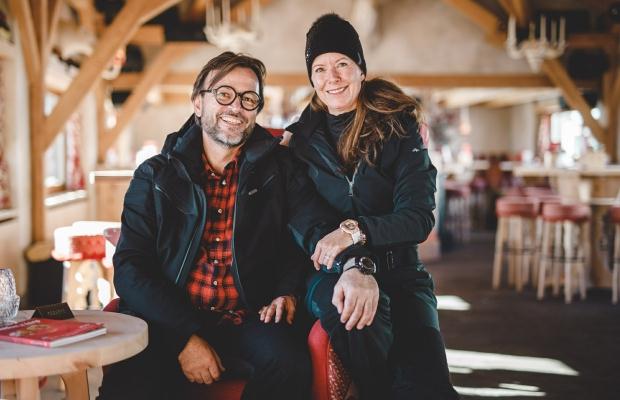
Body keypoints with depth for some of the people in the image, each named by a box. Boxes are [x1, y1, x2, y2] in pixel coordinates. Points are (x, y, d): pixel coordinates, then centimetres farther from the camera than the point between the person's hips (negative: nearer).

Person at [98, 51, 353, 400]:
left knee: (289, 363, -30)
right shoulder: (156, 176, 9)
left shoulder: (277, 167, 11)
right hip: (169, 326, -1)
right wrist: (185, 336, -12)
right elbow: (130, 268, 1)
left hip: (247, 323, 2)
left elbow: (319, 228, -1)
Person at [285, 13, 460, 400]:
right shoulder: (300, 140, 9)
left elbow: (419, 218, -6)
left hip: (398, 272, 0)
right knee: (358, 311, -37)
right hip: (330, 272, 1)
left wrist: (357, 230, -22)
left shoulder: (399, 127, 4)